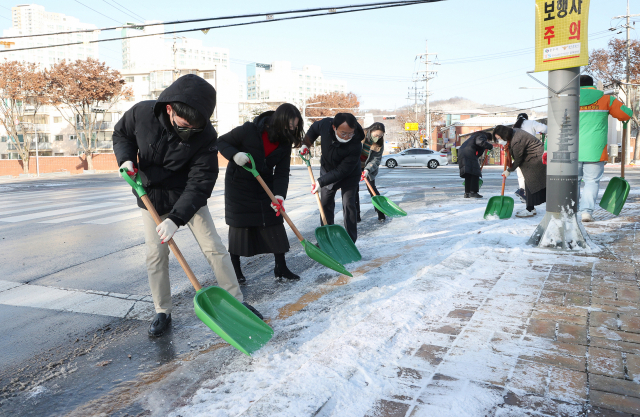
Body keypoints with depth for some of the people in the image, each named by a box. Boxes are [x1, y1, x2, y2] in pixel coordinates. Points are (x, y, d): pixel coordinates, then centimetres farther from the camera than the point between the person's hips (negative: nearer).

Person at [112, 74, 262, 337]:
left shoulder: (206, 136, -26)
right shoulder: (142, 113, -20)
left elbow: (200, 183, -26)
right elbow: (121, 134, 3)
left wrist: (176, 218, -34)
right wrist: (126, 158, -18)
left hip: (188, 197, -1)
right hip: (151, 198, 2)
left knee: (214, 248, -3)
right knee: (155, 255, 3)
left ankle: (236, 302, 11)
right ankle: (162, 312, 19)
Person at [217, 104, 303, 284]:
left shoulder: (285, 143, -7)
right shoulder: (249, 130, -21)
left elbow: (282, 172, -9)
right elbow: (222, 142, -11)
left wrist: (279, 195, -24)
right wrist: (234, 154, -31)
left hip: (265, 185, 5)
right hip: (239, 185, -4)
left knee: (274, 223, 2)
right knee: (239, 225, 0)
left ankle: (281, 268, 14)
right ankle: (235, 270, 15)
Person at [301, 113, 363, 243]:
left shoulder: (355, 146, -38)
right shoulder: (325, 124, -27)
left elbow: (342, 171, -34)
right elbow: (313, 129, 1)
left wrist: (321, 182, -34)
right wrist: (306, 144, -10)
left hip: (349, 175, -4)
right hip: (327, 170, 5)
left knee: (348, 205, -13)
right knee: (325, 204, 11)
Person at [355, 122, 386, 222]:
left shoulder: (379, 144, -12)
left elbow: (376, 159, -16)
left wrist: (367, 170, -31)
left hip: (370, 168, 0)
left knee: (372, 189, -4)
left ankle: (381, 213, 5)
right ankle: (356, 215, 6)